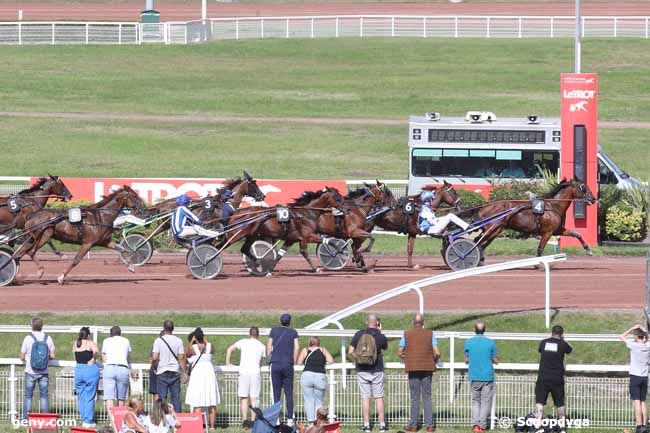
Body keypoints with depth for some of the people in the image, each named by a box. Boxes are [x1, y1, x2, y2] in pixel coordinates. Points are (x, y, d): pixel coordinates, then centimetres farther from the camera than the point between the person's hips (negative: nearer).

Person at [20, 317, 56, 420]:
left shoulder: (28, 339, -8)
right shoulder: (48, 338, -1)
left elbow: (22, 357, -4)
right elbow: (53, 356, 2)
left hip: (30, 372, -2)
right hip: (44, 372, 2)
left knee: (28, 396, 4)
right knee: (44, 395, 7)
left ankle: (26, 418, 1)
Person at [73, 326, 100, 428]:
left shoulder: (75, 344, 8)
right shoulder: (91, 343, -7)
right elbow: (96, 351, -27)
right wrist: (93, 359, -12)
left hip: (78, 369, 4)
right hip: (90, 369, -4)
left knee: (81, 397, 13)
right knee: (90, 397, 1)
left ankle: (84, 420, 15)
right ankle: (88, 421, 0)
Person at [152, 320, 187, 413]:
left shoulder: (159, 340, -5)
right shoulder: (178, 341, 1)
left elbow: (155, 358, -9)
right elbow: (181, 358, -3)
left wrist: (155, 367, 9)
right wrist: (185, 373, 2)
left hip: (162, 372, -2)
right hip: (175, 372, 2)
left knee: (162, 398, 1)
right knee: (176, 398, 5)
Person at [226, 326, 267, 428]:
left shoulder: (243, 342, 7)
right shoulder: (262, 346, 11)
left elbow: (230, 349, 3)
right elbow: (262, 360, 10)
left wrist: (228, 363, 13)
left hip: (244, 372, -1)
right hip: (256, 372, 1)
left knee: (244, 398, 2)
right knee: (254, 398, 4)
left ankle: (245, 420, -9)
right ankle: (253, 421, -1)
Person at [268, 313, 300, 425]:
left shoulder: (274, 330, 7)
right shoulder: (293, 332, 5)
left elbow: (269, 347, 5)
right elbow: (297, 347, -3)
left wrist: (270, 360, 13)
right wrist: (294, 361, 6)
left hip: (275, 364, 0)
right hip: (288, 365, 0)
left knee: (276, 394, 2)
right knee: (289, 394, 2)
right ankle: (290, 419, -3)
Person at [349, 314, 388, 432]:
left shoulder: (359, 334, -5)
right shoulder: (381, 337, -6)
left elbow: (350, 352, -3)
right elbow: (385, 347, 16)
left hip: (362, 371, 0)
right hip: (377, 371, 0)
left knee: (365, 398, 3)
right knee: (379, 398, 6)